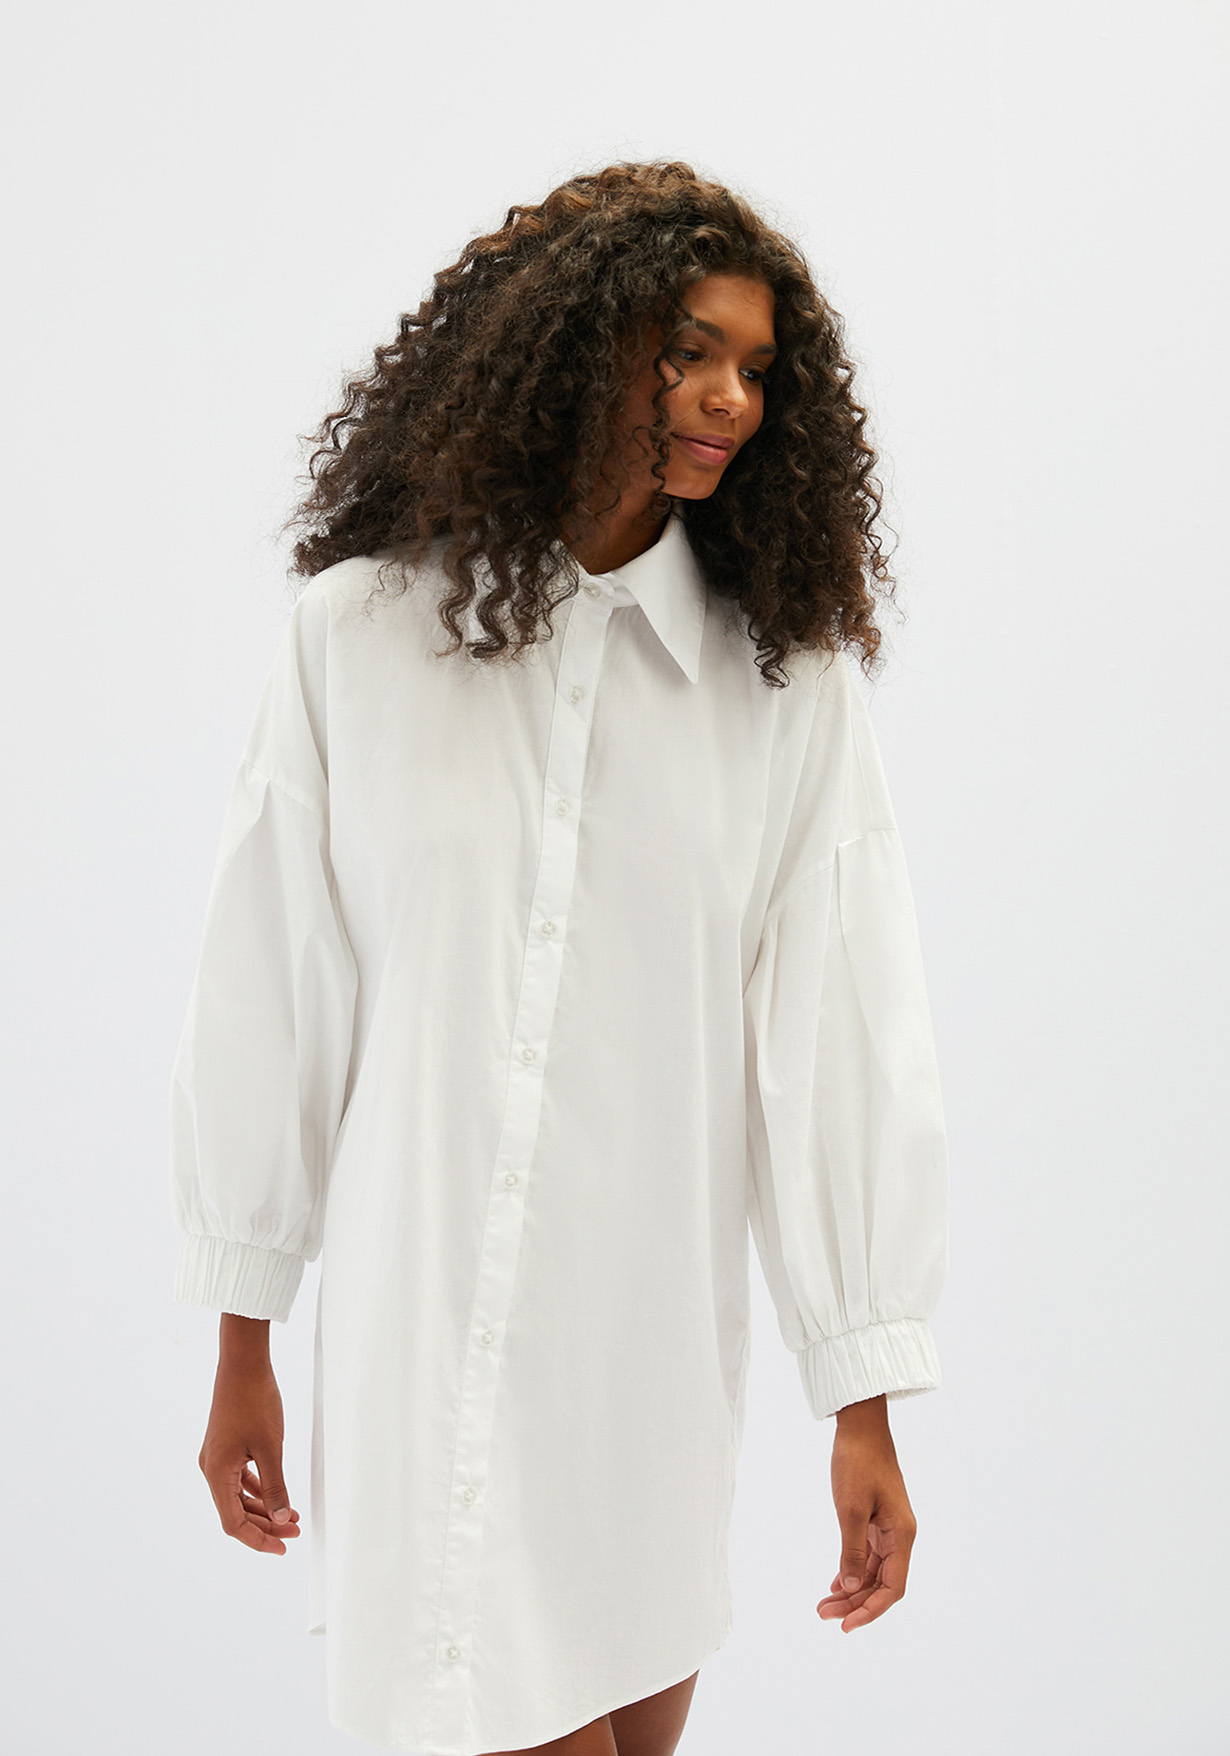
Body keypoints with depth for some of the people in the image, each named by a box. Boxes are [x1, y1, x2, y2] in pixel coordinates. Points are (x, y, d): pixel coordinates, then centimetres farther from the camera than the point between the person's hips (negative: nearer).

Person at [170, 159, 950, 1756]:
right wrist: (242, 1344, 6)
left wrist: (866, 1395, -3)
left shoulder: (788, 677, -3)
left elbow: (843, 1024, -3)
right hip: (418, 1323, -1)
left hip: (654, 1330, 1)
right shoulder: (361, 631, -4)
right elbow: (266, 1002, 1)